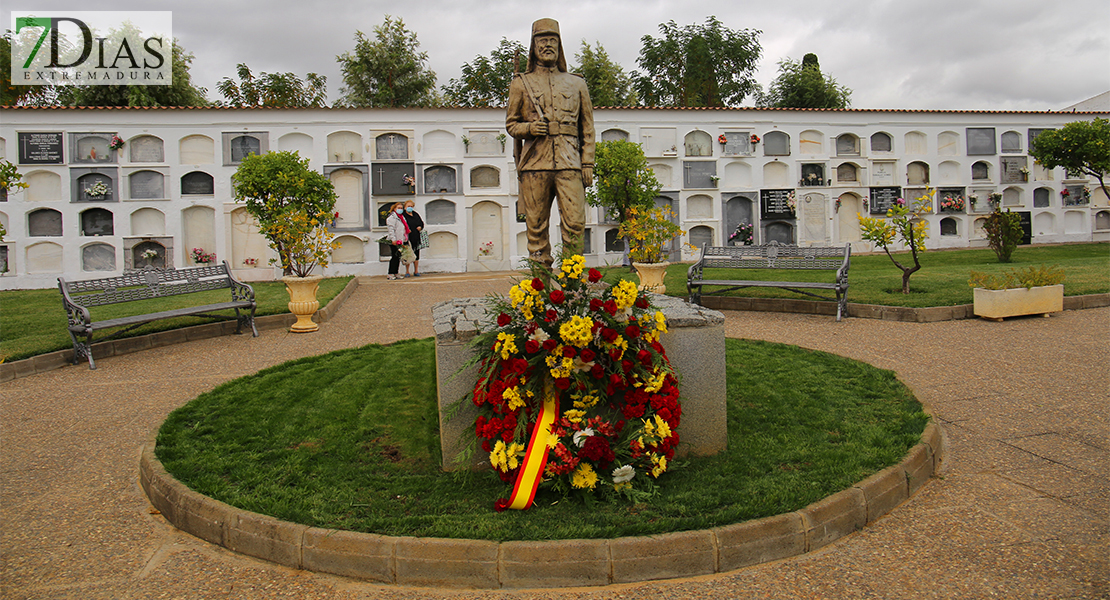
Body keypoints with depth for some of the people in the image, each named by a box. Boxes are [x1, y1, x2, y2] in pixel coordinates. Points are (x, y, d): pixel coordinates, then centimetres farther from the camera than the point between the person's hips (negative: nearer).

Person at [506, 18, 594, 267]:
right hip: (535, 164, 0)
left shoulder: (577, 84, 17)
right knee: (536, 226, 0)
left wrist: (587, 164, 4)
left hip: (569, 164, 0)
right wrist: (529, 128, -8)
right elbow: (511, 123, 16)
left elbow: (587, 128, 15)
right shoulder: (521, 83, 14)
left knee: (575, 223, -9)